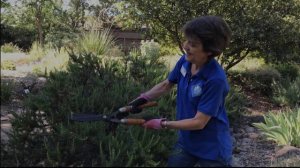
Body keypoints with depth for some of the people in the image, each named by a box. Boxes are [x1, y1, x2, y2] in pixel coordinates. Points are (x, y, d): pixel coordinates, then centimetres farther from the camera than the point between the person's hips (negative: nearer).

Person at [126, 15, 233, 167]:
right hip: (186, 142, 6)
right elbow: (166, 85, 8)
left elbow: (199, 122, -25)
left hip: (212, 150, -6)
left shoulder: (215, 79, -30)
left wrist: (162, 124, -19)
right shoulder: (185, 61, -11)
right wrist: (143, 99, -5)